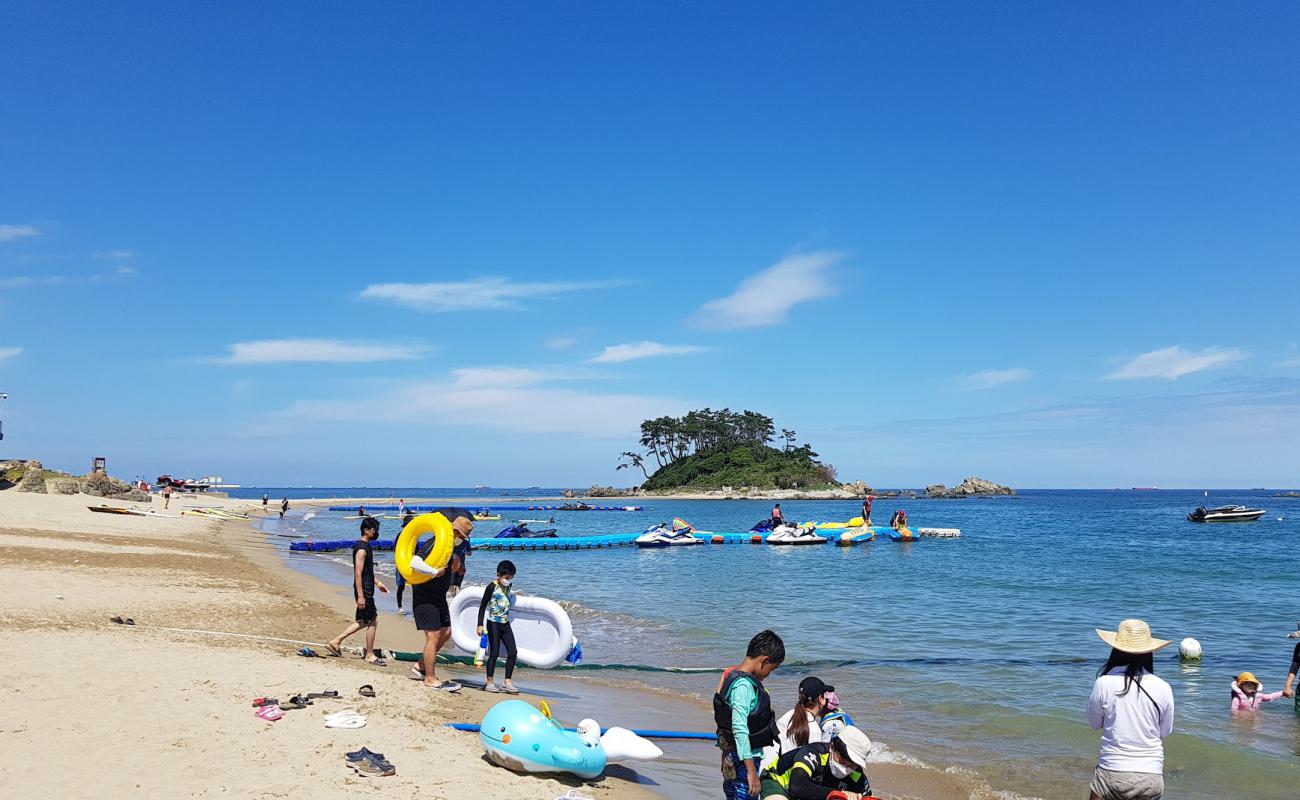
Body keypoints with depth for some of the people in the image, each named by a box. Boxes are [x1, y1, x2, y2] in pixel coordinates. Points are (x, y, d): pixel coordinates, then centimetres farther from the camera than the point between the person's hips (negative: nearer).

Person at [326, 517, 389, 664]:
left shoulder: (365, 546, 14)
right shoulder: (362, 549, -18)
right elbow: (358, 573, -22)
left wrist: (377, 583, 26)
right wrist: (360, 595, -24)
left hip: (367, 589, 10)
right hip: (364, 591, -10)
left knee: (364, 621, 16)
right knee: (372, 621, -1)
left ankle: (336, 641, 21)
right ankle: (370, 655, 9)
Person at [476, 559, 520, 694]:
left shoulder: (508, 586, 6)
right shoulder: (492, 587, -13)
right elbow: (483, 606, -12)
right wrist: (480, 625, -16)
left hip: (505, 623, 7)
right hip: (493, 624, -6)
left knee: (513, 652, 1)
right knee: (494, 653, -3)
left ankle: (507, 683, 6)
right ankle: (490, 682, 9)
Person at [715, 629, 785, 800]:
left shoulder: (732, 674, 6)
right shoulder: (743, 685, -23)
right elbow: (739, 729, -27)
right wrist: (751, 770, -26)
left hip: (731, 758, 10)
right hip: (744, 760, -10)